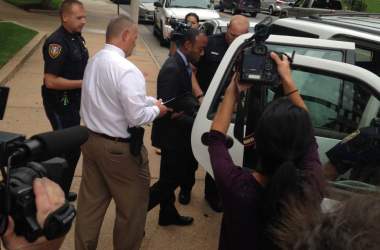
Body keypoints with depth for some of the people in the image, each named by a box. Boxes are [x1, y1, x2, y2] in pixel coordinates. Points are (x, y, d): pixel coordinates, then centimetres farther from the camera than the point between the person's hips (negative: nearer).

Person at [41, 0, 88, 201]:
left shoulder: (77, 38, 7)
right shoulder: (57, 42, -21)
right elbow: (51, 81, -25)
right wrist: (83, 84, -22)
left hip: (73, 102, 9)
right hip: (60, 105, -9)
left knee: (71, 149, 18)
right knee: (69, 151, -2)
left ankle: (62, 192, 34)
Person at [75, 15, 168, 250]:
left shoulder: (94, 61, 4)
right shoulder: (127, 70, -23)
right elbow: (136, 117, -23)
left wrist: (150, 100, 10)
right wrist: (156, 110, -5)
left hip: (91, 140, 9)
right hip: (119, 148, -8)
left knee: (91, 202, 21)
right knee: (133, 205, 12)